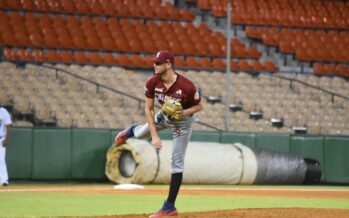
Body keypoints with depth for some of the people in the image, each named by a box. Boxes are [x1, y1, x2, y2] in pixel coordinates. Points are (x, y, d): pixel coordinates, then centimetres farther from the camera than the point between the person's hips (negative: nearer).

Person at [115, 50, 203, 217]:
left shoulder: (186, 86, -36)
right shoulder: (152, 82, -25)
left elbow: (199, 106, -18)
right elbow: (149, 109, -17)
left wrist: (185, 112, -38)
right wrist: (154, 135, -22)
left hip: (183, 121, -4)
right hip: (165, 116, 4)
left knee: (176, 162, -8)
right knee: (141, 134, 25)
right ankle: (131, 131, 68)